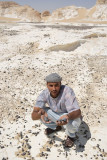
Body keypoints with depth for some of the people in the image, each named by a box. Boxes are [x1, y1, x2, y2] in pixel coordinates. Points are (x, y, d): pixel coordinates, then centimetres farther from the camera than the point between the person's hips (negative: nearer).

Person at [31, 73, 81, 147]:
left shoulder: (67, 91, -34)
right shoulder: (44, 94, -23)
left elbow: (78, 112, -37)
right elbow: (33, 116, -28)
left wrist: (68, 116, -59)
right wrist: (41, 113, -52)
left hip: (72, 117, -4)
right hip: (57, 116, 4)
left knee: (71, 123, -38)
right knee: (39, 113, -16)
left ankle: (71, 135, 0)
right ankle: (56, 127, 12)